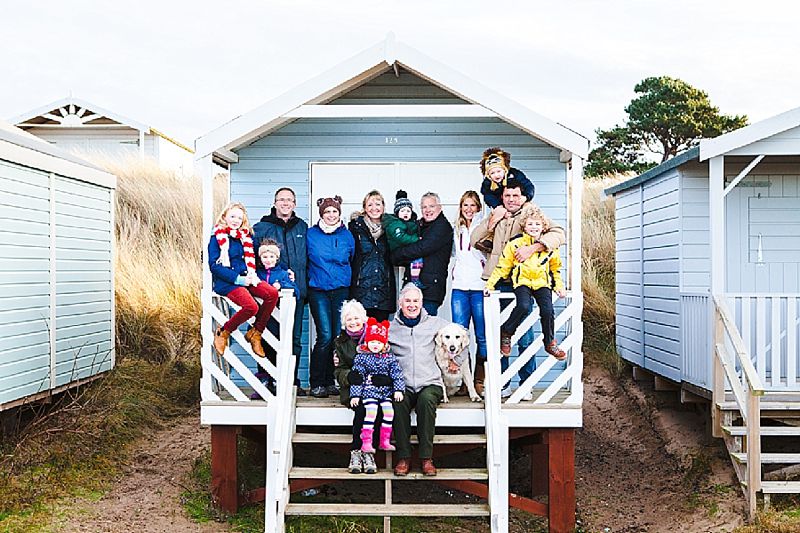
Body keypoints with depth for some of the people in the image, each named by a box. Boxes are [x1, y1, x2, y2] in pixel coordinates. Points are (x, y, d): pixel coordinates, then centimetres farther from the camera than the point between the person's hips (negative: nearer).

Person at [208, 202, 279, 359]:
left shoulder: (245, 236, 17)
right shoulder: (217, 237, 0)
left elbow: (250, 260, 24)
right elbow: (214, 265, -8)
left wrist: (251, 275, 1)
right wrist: (238, 279, -16)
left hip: (245, 279, 6)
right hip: (225, 282, -6)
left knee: (272, 293, -22)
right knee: (251, 306, -31)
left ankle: (255, 333, -8)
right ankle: (223, 332, -6)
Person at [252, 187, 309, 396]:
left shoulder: (303, 228, 13)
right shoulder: (262, 227, 4)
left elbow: (309, 258, 17)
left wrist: (306, 286, 11)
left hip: (296, 291, 3)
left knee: (295, 339, 6)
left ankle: (292, 382, 15)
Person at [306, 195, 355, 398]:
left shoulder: (347, 235, 10)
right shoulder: (311, 234, 4)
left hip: (341, 290, 3)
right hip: (318, 290, -2)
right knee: (325, 336, -12)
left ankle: (331, 381, 10)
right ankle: (316, 383, -2)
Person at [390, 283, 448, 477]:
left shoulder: (434, 323, 15)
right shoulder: (390, 328, 15)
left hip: (430, 383, 0)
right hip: (402, 385, 0)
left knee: (426, 400, -34)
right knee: (399, 403, -33)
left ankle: (427, 457, -27)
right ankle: (404, 457, -23)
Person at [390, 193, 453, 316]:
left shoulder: (443, 226, -4)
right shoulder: (419, 225, 21)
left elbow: (422, 248, -14)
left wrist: (396, 255, -5)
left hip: (430, 286, -7)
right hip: (411, 283, 7)